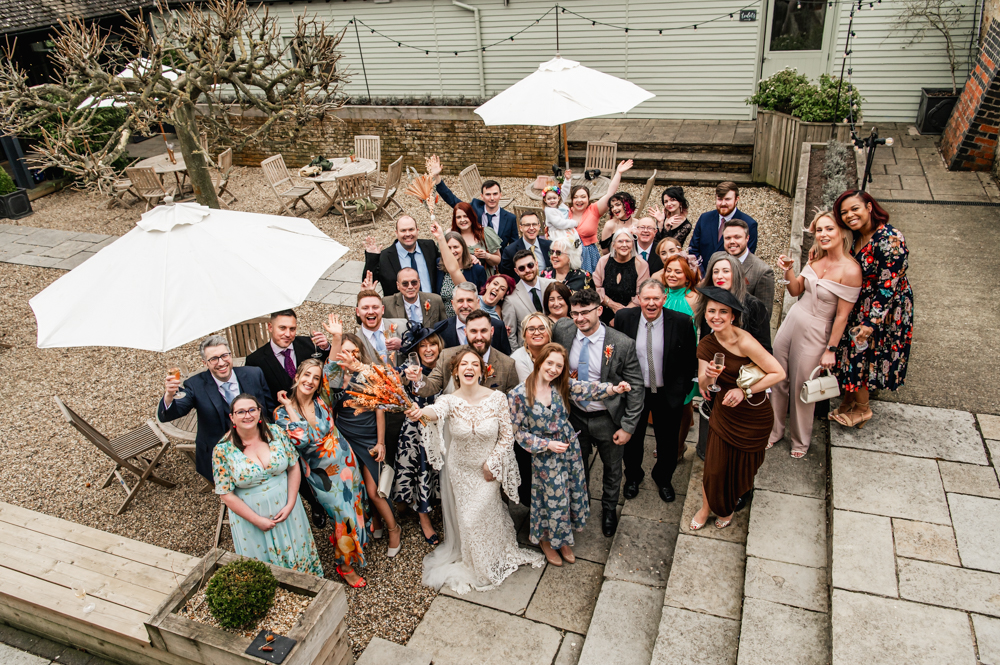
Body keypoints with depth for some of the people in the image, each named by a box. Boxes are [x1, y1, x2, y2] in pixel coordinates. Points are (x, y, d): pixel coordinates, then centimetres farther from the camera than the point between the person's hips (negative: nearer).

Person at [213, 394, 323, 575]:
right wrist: (257, 520, -13)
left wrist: (290, 505, -11)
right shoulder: (223, 450, -16)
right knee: (263, 561, 15)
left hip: (285, 508, 2)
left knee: (296, 551, 19)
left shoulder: (276, 432, -10)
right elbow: (226, 494, -12)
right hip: (250, 514, -2)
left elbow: (294, 467, -4)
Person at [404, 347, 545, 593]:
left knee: (479, 515, 2)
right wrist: (421, 412, -64)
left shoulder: (497, 398, -16)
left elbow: (507, 437, -8)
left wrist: (491, 464, -13)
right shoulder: (450, 400, -17)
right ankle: (470, 561, 43)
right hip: (459, 469, 1)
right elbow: (437, 410, -42)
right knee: (464, 516, 13)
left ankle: (489, 563, 34)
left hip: (488, 468, -1)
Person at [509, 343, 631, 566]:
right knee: (554, 500, 9)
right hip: (545, 456, -4)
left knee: (573, 495, 16)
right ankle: (546, 541, 39)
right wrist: (548, 445, -19)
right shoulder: (519, 395, -18)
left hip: (570, 449, 4)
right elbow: (518, 432, -13)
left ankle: (562, 540, 41)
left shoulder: (562, 386, -6)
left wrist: (613, 389, -34)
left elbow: (587, 389, -18)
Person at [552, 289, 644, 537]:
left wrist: (628, 426, -15)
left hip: (607, 419, -2)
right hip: (574, 415, 2)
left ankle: (609, 509, 46)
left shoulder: (622, 344, -22)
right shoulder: (561, 331, -14)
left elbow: (635, 388, -14)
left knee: (612, 468, 20)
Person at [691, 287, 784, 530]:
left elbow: (778, 373, -23)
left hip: (753, 416, -4)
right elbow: (703, 386, -4)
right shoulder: (706, 344, -6)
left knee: (741, 466, 16)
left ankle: (728, 508, 45)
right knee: (714, 466, 8)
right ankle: (707, 507, 37)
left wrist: (745, 391, -26)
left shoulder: (744, 342, -25)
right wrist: (708, 376, -27)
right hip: (723, 412, 4)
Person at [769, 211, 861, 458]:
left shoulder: (850, 270, -17)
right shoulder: (816, 259, 3)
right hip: (791, 323, 6)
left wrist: (831, 349, -11)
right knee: (779, 381, 12)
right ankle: (774, 430, 32)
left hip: (814, 334, -6)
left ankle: (800, 440, 31)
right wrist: (788, 270, -9)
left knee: (801, 389, 7)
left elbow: (842, 315, -14)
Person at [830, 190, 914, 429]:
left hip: (884, 310, -7)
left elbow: (888, 285, -24)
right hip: (857, 307, 7)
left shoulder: (889, 239, -24)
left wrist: (871, 322, -24)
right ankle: (848, 403, 32)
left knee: (858, 357, 2)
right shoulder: (854, 236, 1)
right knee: (850, 353, 14)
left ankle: (862, 409, 25)